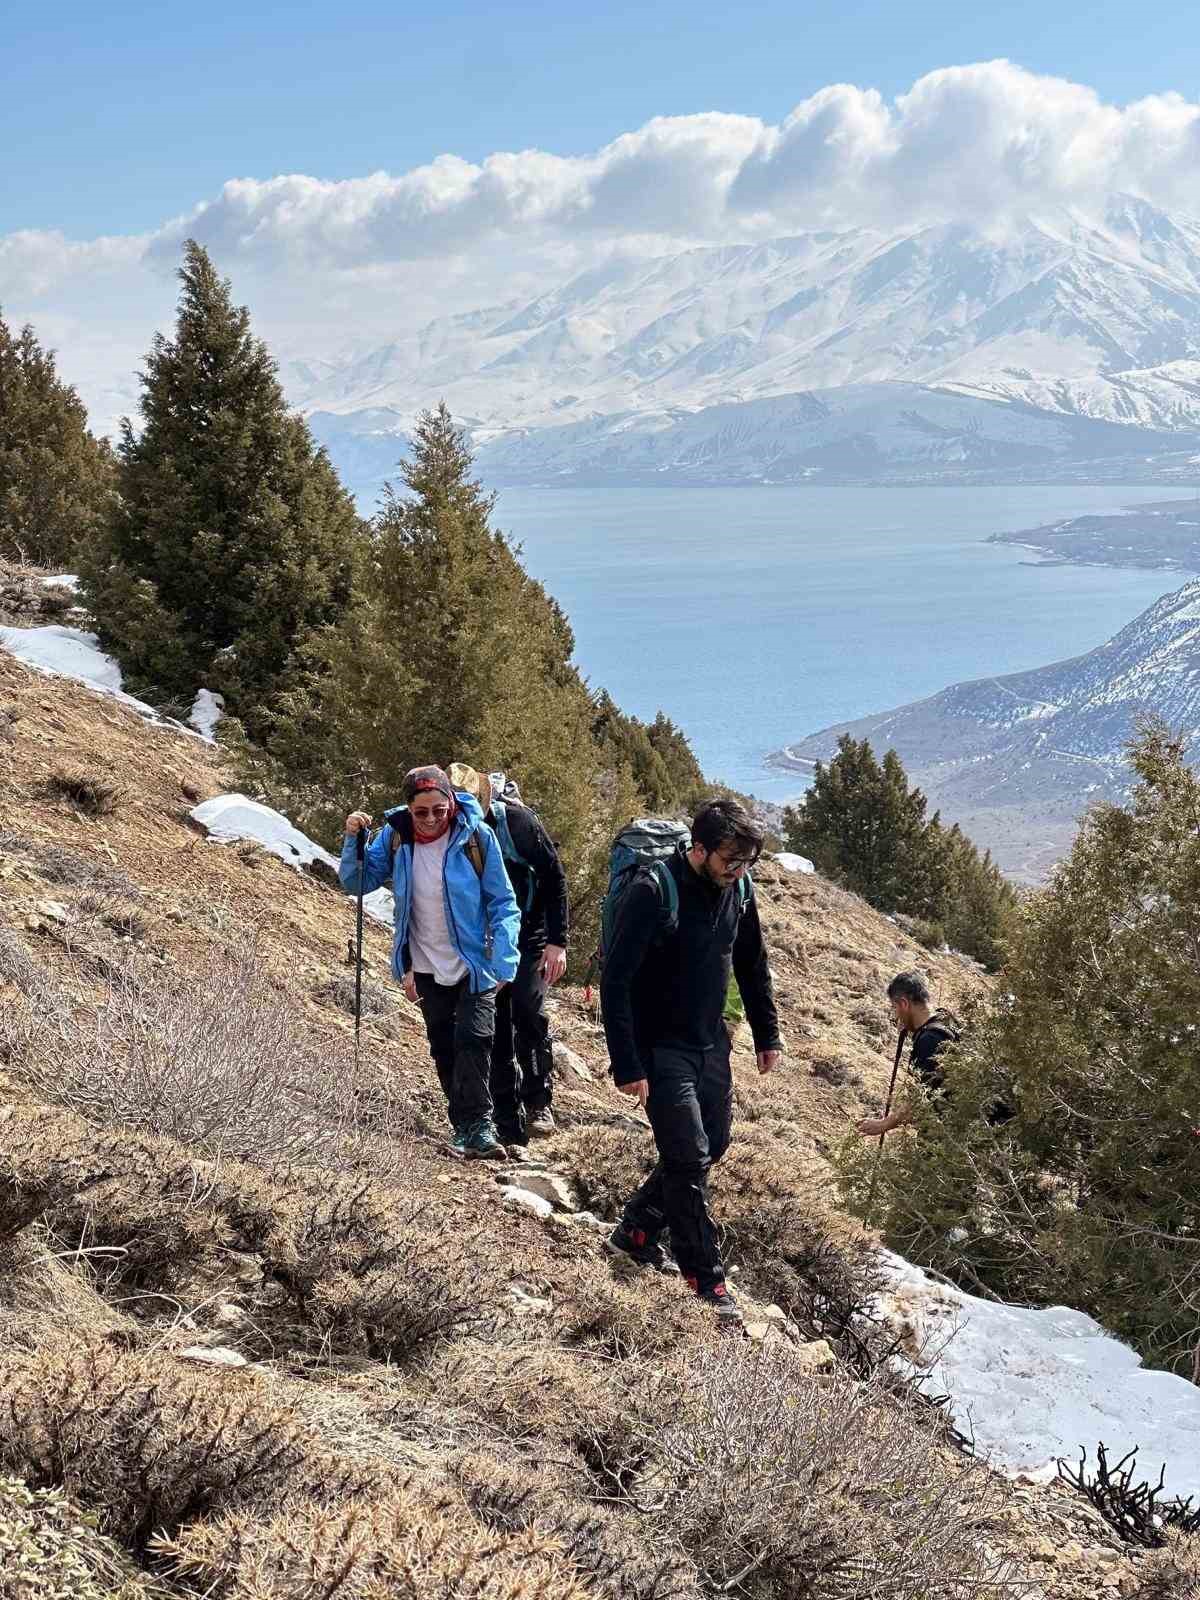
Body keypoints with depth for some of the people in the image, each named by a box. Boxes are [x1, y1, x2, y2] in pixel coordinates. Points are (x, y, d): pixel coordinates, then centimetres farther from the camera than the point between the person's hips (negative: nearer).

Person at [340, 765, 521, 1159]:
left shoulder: (476, 835, -15)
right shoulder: (395, 837, -7)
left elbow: (503, 903, -10)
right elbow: (356, 883, -2)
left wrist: (502, 961, -19)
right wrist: (353, 840, -19)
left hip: (474, 965, -4)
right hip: (427, 968, 4)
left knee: (473, 1039, -17)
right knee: (444, 1049, 11)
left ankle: (477, 1126, -15)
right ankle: (465, 1125, 22)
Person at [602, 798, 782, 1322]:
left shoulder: (738, 891, -2)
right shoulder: (652, 891, -23)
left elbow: (752, 966, 14)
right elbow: (615, 981, -23)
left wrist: (768, 1035, 14)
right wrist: (627, 1066, -24)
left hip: (711, 1043, 7)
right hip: (661, 1047, -7)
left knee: (713, 1144, 13)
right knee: (689, 1156, -6)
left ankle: (636, 1230, 30)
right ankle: (706, 1278, 6)